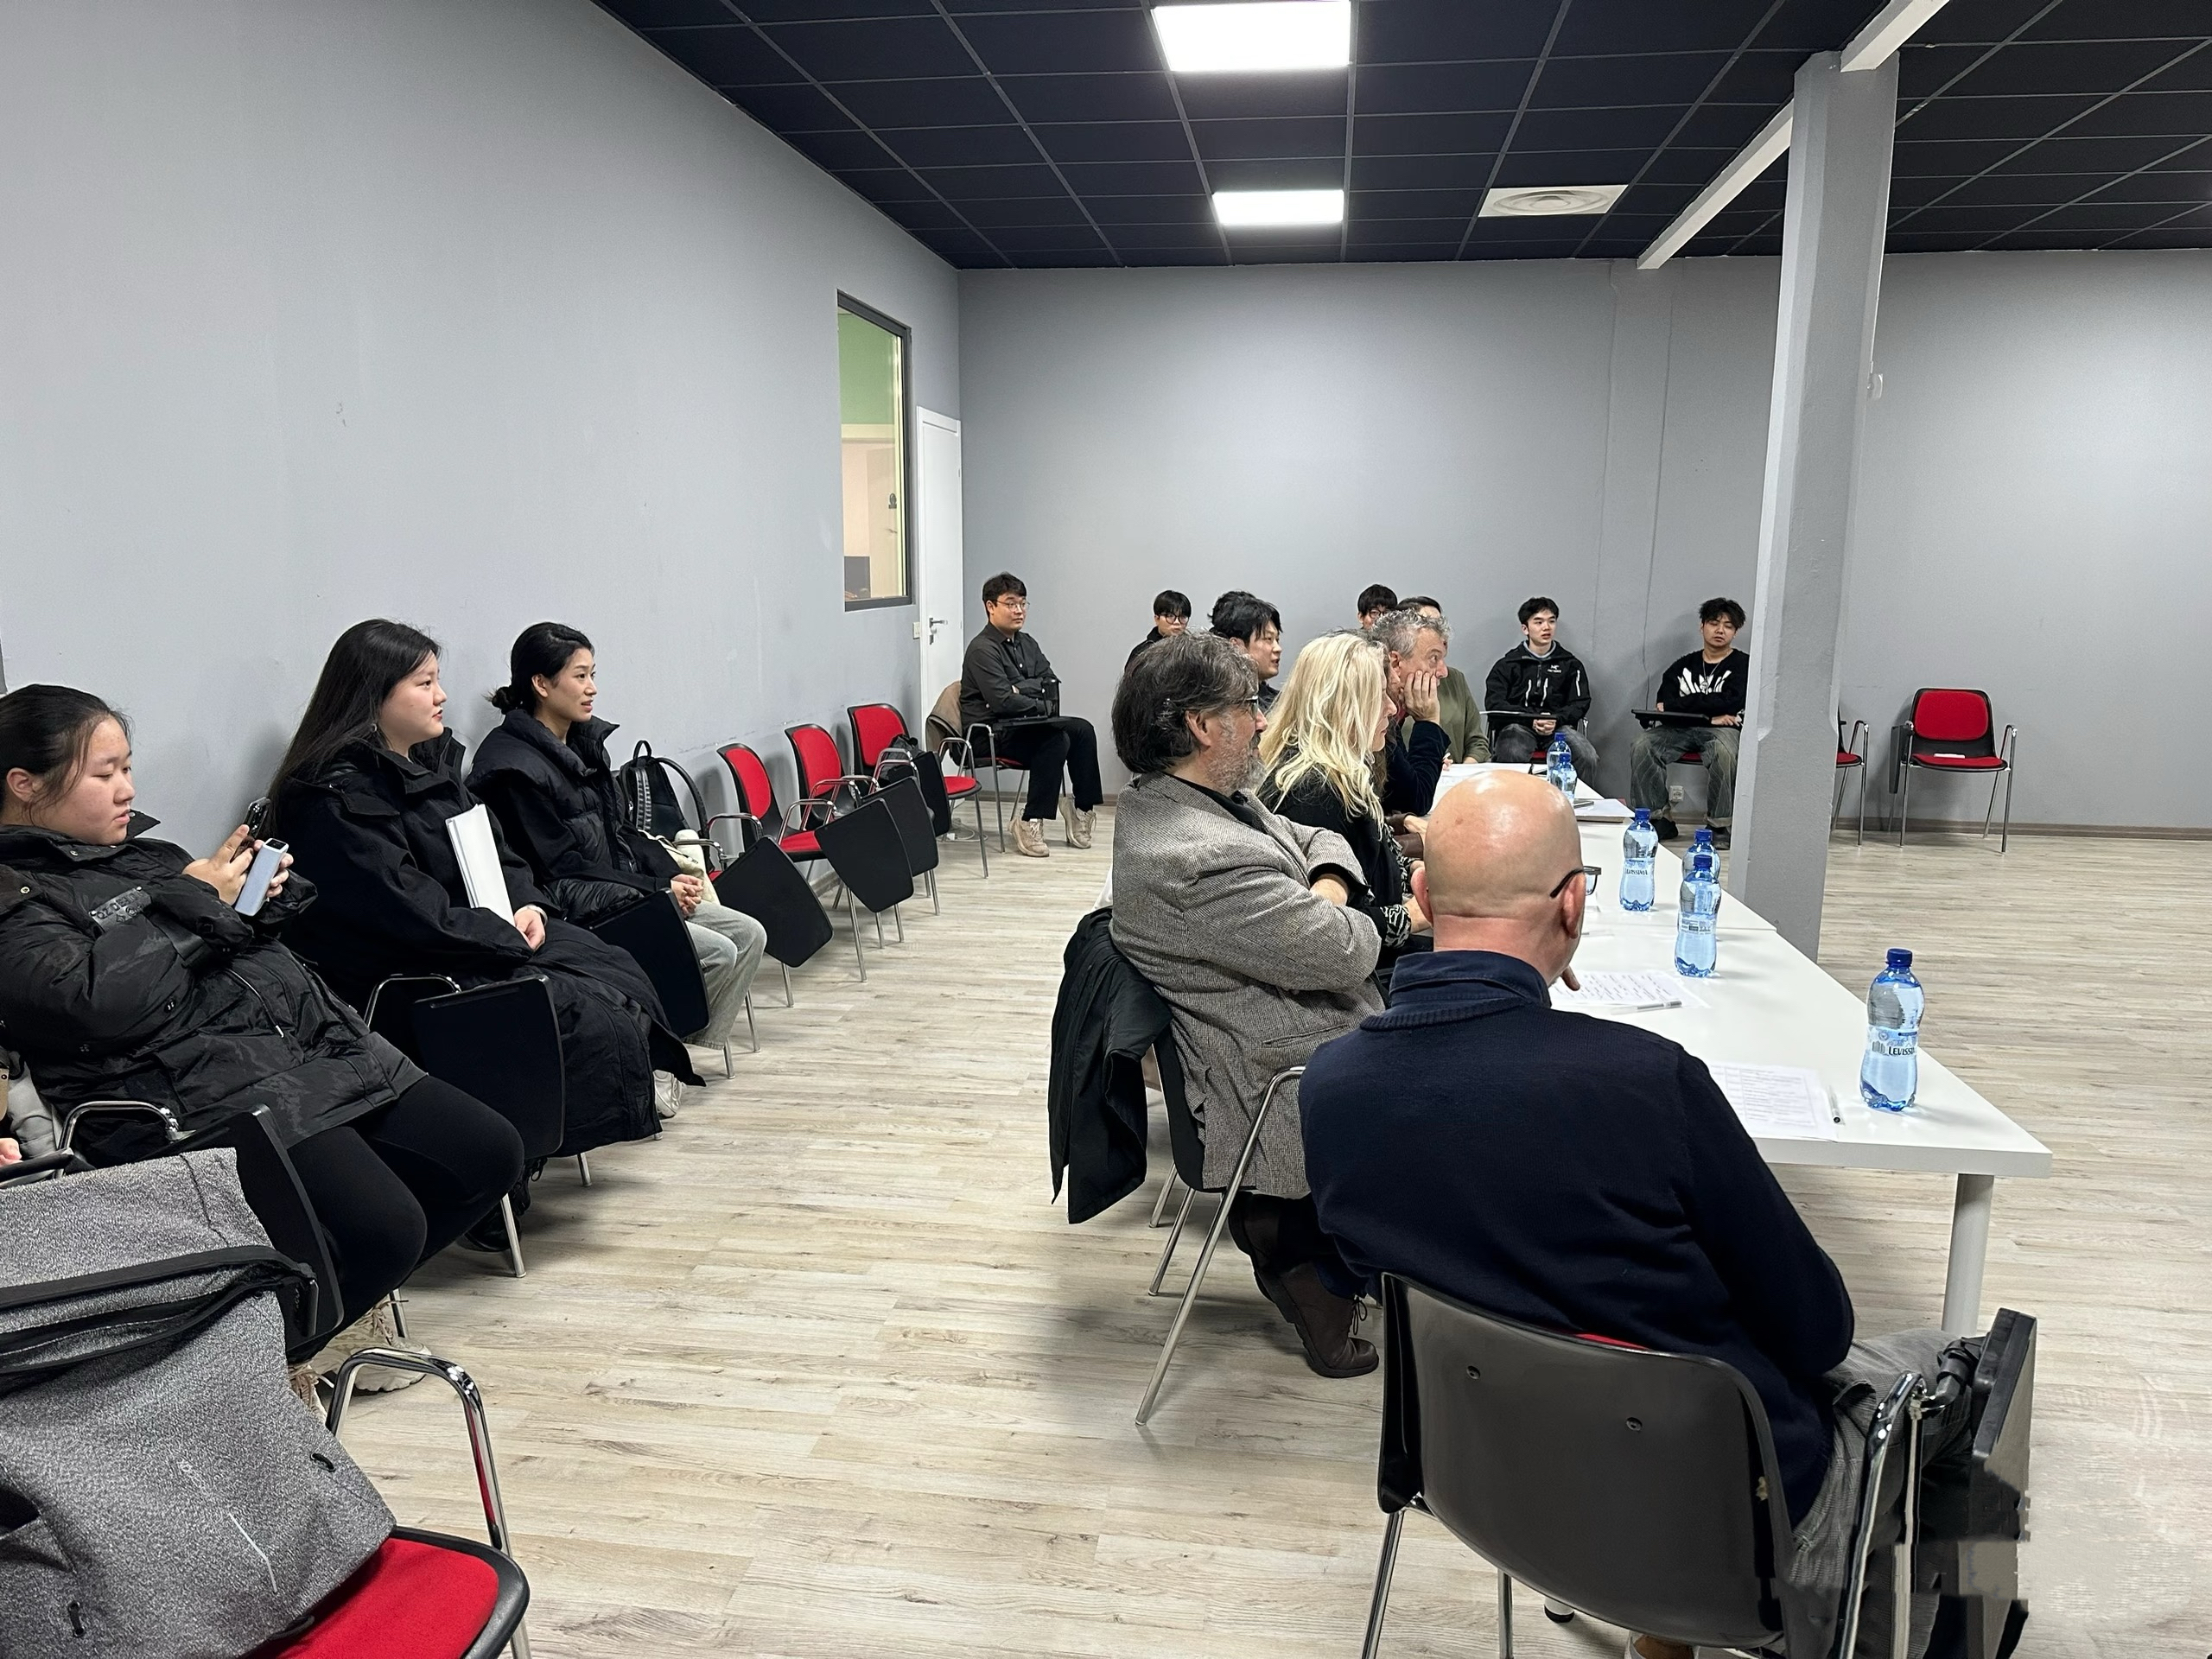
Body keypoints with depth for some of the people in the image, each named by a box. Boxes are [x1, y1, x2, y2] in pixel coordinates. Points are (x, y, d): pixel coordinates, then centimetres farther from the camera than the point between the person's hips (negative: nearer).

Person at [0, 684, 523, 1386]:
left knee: (491, 1152, 2)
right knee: (386, 1225, -24)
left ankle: (343, 1290, 19)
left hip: (315, 1042, 9)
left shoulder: (132, 848, 19)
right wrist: (197, 899, -10)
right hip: (199, 1090, -9)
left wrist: (260, 896, 4)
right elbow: (101, 1004, -21)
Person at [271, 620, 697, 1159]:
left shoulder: (433, 760, 11)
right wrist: (512, 936, -14)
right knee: (587, 1011, -19)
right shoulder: (338, 800, -18)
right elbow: (413, 916, -23)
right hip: (408, 975, -9)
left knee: (620, 969, -5)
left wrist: (527, 906, -4)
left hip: (485, 940, 9)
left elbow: (496, 852, 16)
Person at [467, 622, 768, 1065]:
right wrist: (659, 891, -15)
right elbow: (560, 874, -17)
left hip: (626, 893, 9)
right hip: (578, 915, -9)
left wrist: (673, 874, 0)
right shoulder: (514, 769, -15)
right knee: (718, 953, -19)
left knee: (749, 934, -1)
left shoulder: (584, 742, 11)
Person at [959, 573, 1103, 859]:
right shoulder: (982, 649, -13)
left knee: (1082, 729, -9)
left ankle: (1082, 808, -6)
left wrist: (1021, 689, -13)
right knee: (1057, 739, -28)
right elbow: (1002, 700, -23)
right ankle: (1030, 824, -26)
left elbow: (1052, 684, 5)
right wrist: (1042, 706, -12)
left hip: (1023, 724, 8)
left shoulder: (1027, 644, 15)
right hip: (989, 734, -8)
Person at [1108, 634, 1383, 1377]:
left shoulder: (1160, 800, 1)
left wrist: (1325, 892, -10)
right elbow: (1347, 951, -24)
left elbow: (1316, 839, 10)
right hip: (1291, 1087, -9)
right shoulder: (1207, 861, -31)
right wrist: (1340, 918, -3)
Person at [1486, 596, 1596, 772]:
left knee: (1588, 757, -28)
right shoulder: (1507, 665, 13)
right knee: (1512, 755, -37)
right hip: (1518, 726, -2)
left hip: (1558, 727, 2)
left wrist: (1556, 720, -11)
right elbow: (1494, 703, 1)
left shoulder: (1570, 664, 19)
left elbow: (1580, 703, 11)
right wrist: (1531, 720, -14)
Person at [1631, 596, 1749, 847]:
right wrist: (1709, 714, -10)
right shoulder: (1684, 664, 17)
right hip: (1681, 729, 3)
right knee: (1642, 745, -26)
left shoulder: (1743, 665, 8)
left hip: (1723, 729, -3)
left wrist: (1678, 705, -7)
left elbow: (1731, 703, -10)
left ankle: (1718, 826, -25)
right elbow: (1663, 703, 4)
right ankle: (1657, 819, -18)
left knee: (1724, 751, -38)